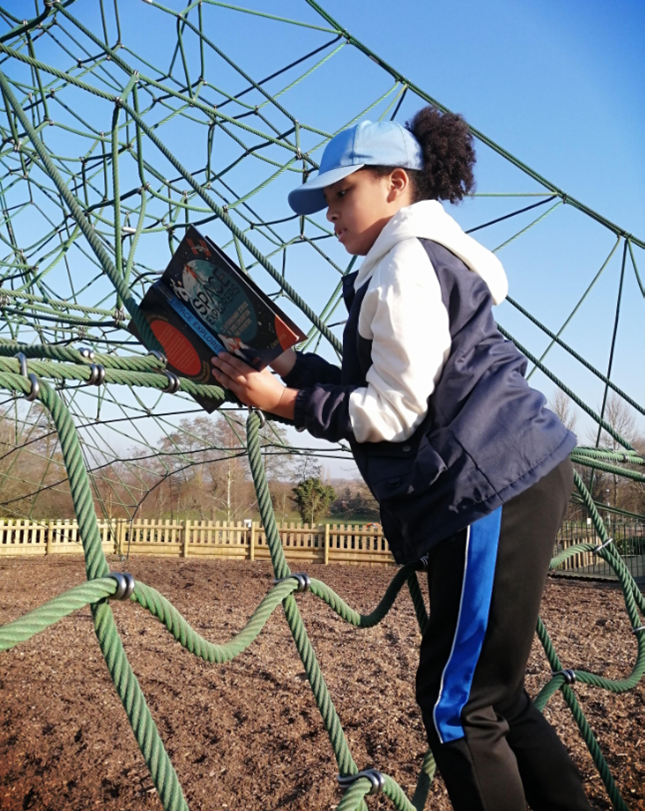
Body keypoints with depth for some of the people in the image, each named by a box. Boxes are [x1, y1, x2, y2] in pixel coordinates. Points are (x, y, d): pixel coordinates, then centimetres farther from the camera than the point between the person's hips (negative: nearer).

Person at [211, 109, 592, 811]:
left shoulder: (407, 263, -10)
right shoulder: (415, 260, 23)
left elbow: (391, 412, -13)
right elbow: (378, 392, 19)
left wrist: (285, 401, -9)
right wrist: (292, 365, 11)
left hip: (494, 488, -11)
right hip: (503, 482, 11)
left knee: (455, 706, -1)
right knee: (490, 697, 17)